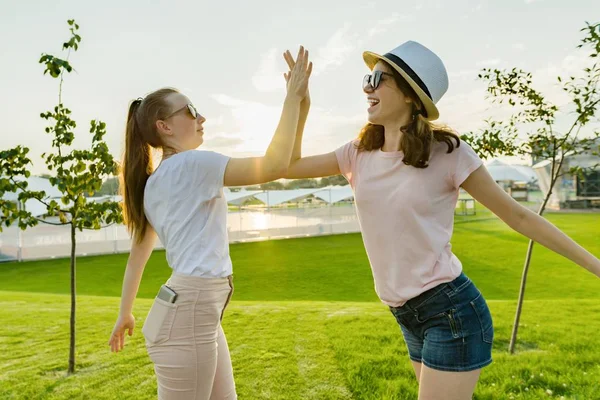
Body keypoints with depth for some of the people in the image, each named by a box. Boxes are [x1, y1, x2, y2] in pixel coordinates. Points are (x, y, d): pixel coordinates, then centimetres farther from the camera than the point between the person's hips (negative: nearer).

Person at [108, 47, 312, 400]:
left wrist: (125, 314, 27)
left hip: (197, 309, 9)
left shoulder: (151, 184, 15)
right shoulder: (192, 163, -12)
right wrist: (294, 97, -13)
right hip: (189, 311, -9)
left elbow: (138, 253, 19)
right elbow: (274, 165, -21)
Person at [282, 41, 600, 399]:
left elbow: (518, 215, -4)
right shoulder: (359, 154, 2)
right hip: (409, 317, 6)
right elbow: (290, 166, 9)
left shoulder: (447, 153, -12)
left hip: (452, 311, -6)